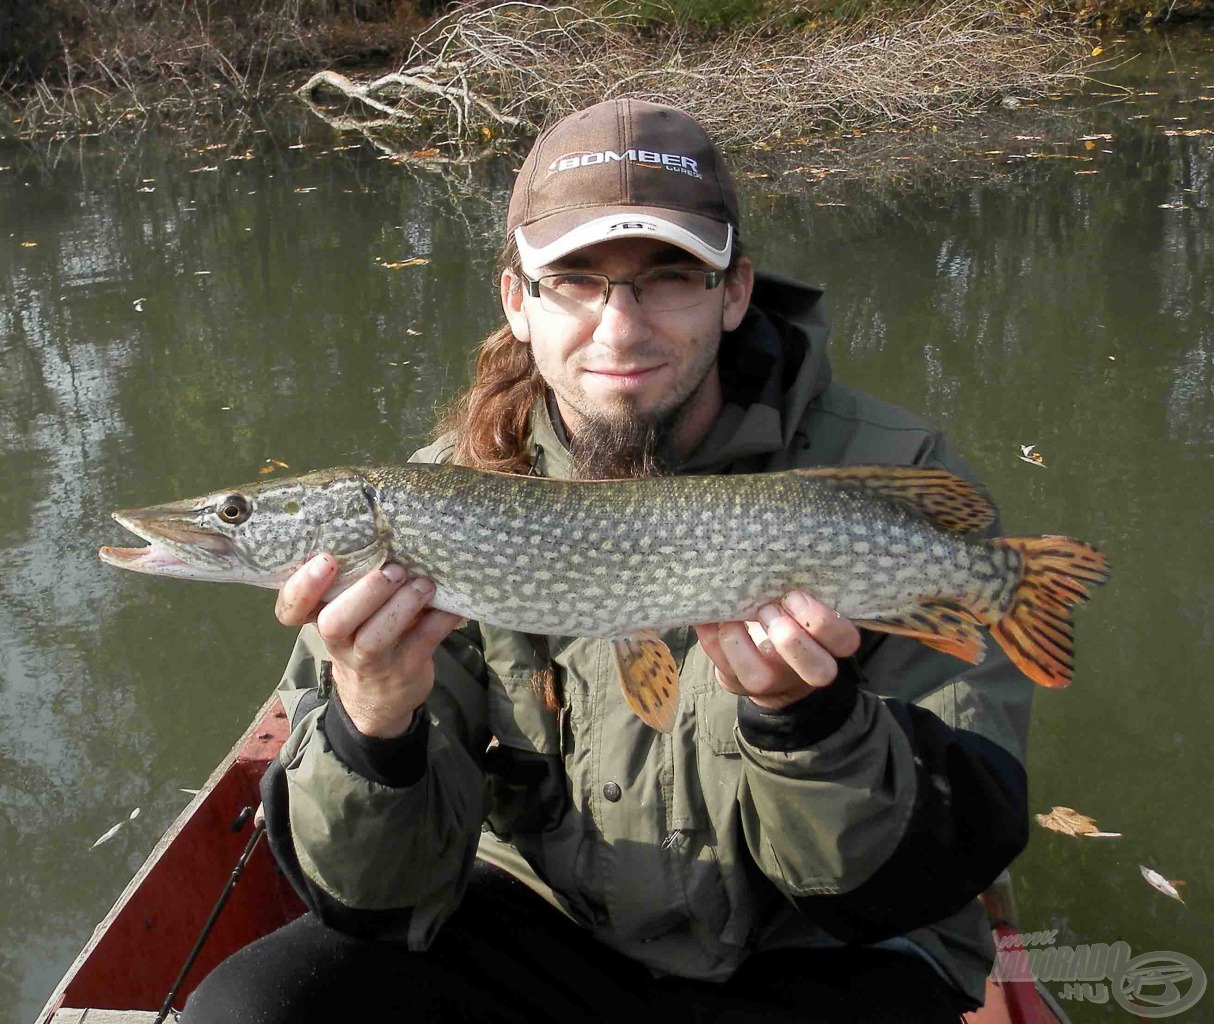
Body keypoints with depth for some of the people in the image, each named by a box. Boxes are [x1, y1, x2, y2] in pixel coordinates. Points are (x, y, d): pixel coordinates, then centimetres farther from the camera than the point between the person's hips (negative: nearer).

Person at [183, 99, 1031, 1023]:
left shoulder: (890, 477, -14)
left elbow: (957, 861, -15)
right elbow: (381, 898, -9)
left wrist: (807, 716, -34)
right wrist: (371, 732, -31)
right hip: (543, 921, 0)